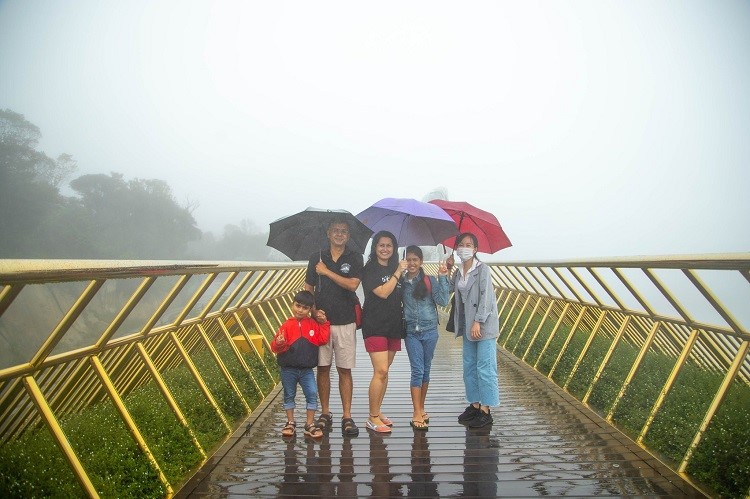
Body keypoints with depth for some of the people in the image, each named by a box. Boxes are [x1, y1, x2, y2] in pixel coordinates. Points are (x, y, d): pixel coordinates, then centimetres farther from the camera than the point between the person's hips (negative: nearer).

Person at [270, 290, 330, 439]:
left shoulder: (313, 324, 2)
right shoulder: (287, 325, -6)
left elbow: (322, 340, -6)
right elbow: (275, 347, -8)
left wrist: (323, 323, -9)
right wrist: (279, 343, -31)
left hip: (307, 369, 1)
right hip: (288, 369, -1)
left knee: (312, 394, -4)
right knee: (289, 395, 13)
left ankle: (310, 424, 9)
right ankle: (291, 423, 29)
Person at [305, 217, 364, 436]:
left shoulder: (354, 258, 2)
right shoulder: (317, 257, 7)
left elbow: (352, 285, -13)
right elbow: (308, 289, 8)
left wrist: (327, 272, -10)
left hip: (345, 322, -1)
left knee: (345, 370, 1)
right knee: (323, 368, 7)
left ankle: (347, 416, 7)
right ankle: (325, 413, 19)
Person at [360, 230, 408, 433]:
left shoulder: (395, 268, 14)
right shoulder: (370, 269, -5)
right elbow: (383, 292, -17)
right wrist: (397, 273, -12)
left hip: (393, 326, 7)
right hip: (375, 325, -7)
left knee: (384, 371, 11)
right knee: (381, 371, -12)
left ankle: (377, 413, 20)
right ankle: (372, 419, -2)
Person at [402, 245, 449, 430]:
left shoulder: (430, 281, -2)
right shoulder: (401, 282, 0)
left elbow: (442, 301, -10)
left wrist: (442, 278, -15)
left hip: (429, 331, 1)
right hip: (411, 332, -1)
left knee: (426, 370, 12)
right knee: (417, 370, -5)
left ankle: (421, 408, 27)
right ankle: (417, 415, -2)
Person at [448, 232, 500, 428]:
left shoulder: (482, 270, -10)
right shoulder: (458, 272, 12)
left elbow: (486, 297, -15)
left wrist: (478, 322, -21)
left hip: (483, 325, -8)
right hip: (467, 326, 8)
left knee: (484, 368, -4)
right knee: (469, 367, 14)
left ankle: (485, 411, 3)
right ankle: (474, 405, 26)